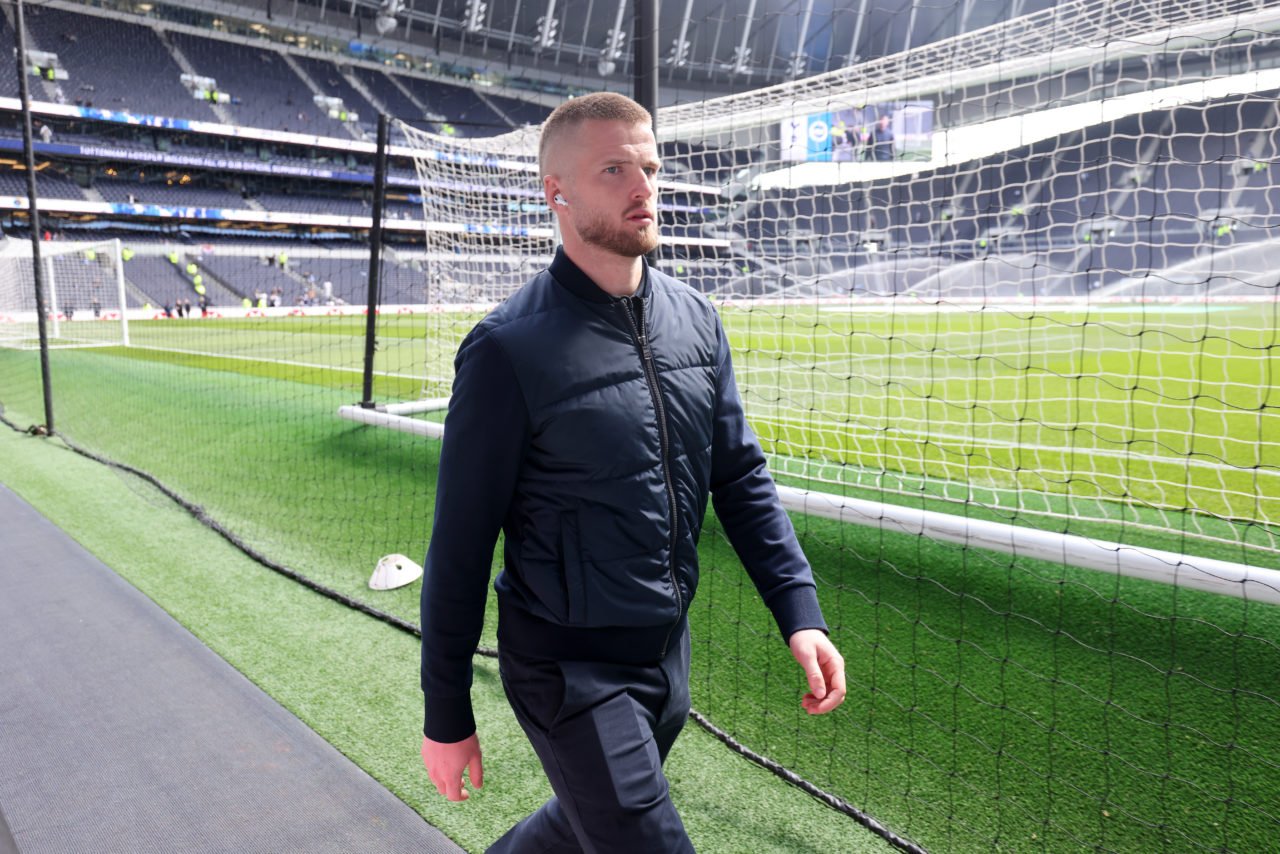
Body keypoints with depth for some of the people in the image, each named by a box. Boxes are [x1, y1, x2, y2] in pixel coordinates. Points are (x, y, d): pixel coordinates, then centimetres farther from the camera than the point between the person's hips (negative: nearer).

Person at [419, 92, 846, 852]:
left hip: (669, 649, 6)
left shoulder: (696, 319, 1)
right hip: (570, 668, -6)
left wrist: (800, 612, -4)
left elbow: (740, 474, 5)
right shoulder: (509, 350, -17)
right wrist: (446, 716, -6)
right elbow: (461, 545, -12)